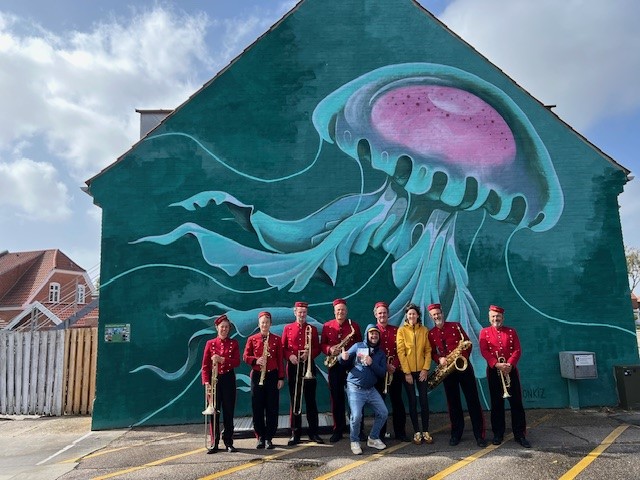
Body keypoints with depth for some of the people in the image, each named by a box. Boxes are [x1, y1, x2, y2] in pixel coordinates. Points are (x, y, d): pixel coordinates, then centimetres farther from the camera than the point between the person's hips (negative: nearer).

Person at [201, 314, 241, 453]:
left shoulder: (234, 343, 4)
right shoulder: (210, 343, 4)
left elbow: (237, 362, -7)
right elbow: (205, 365, 0)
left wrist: (222, 360, -20)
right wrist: (206, 382, -11)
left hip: (228, 379, 0)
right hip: (214, 379, 0)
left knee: (229, 412, 4)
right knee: (214, 412, 4)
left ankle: (228, 442, 13)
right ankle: (214, 443, 13)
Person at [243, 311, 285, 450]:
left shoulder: (277, 339, 2)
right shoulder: (252, 339, 3)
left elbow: (280, 360, 2)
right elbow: (246, 356, 3)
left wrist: (281, 377, -2)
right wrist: (256, 360, -17)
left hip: (272, 376, -1)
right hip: (257, 376, 1)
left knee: (272, 407, 1)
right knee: (257, 408, 4)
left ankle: (269, 438, 12)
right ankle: (261, 437, 17)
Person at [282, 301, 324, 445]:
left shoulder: (312, 329, 6)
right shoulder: (287, 328, 6)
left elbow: (317, 348, 4)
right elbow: (283, 347, 5)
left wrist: (309, 354, -15)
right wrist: (289, 356, -14)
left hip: (309, 367, 0)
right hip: (293, 367, 0)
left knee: (311, 400, 4)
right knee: (294, 401, 4)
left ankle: (314, 432, 14)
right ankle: (295, 433, 13)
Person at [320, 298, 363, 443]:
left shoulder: (354, 326, 4)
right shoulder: (327, 326, 7)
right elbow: (322, 344, 7)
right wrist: (329, 349, -13)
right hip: (334, 366, 1)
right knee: (336, 398, 5)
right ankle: (338, 429, 16)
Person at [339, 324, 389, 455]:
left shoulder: (380, 354, 10)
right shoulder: (358, 346, 0)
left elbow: (382, 373, -1)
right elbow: (345, 364, 1)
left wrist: (372, 363, -17)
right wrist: (343, 358, -23)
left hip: (371, 389, 5)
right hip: (355, 388, -5)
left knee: (383, 413, 4)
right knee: (356, 416, -17)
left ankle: (373, 439, 25)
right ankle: (354, 441, 8)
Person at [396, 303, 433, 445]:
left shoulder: (424, 330, 4)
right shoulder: (401, 330, -3)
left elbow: (428, 350, 4)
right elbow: (400, 352, -7)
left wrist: (426, 368, -7)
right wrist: (407, 372, -11)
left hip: (421, 371, 2)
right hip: (407, 371, -1)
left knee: (424, 401, 2)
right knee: (412, 401, 5)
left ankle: (426, 431, 13)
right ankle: (417, 432, 13)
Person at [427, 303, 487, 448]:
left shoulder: (455, 325, 2)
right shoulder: (431, 333, 6)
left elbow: (468, 343, 3)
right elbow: (432, 352, 7)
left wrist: (464, 357, -11)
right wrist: (439, 359, -14)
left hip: (463, 365, -1)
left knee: (473, 400, -1)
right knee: (453, 402, 7)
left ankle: (479, 434, 5)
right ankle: (456, 433, 18)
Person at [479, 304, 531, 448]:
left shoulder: (511, 331, 7)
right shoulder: (484, 332, 3)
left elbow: (517, 350, 0)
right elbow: (484, 351, -7)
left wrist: (510, 364, -16)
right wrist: (496, 364, -21)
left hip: (511, 371, 1)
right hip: (494, 371, -1)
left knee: (516, 403, 2)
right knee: (497, 404, 5)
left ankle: (520, 435, 11)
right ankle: (498, 434, 15)